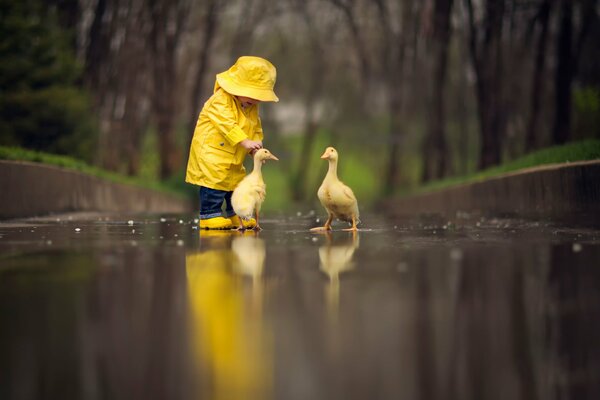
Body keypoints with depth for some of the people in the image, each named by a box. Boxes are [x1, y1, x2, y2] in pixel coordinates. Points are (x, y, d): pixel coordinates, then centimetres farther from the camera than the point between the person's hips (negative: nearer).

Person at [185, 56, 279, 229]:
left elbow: (256, 130, 11)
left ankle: (235, 216, 24)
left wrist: (256, 147, -9)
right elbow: (228, 125, -30)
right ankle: (210, 215, -8)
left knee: (237, 181, 13)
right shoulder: (220, 100, -18)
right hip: (211, 151, -9)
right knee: (215, 182, -15)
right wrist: (245, 142, -37)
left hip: (234, 158, 9)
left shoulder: (252, 108, 9)